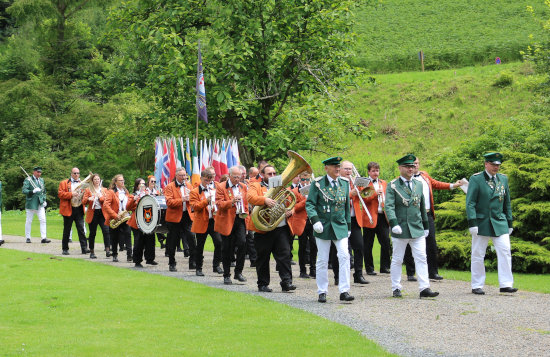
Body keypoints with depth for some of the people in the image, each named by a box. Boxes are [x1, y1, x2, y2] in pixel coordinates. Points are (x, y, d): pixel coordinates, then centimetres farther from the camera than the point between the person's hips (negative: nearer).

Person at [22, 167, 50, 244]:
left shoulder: (41, 180, 14)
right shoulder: (28, 180, -5)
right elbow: (24, 191, -15)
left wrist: (44, 200, 12)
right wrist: (33, 191, -29)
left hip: (40, 204, 4)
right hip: (31, 204, -4)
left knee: (43, 220, -6)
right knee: (29, 221, 3)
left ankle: (43, 238, -7)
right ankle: (28, 238, 13)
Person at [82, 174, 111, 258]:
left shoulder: (104, 190, 13)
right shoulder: (88, 190, 8)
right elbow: (83, 202, 0)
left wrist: (101, 197, -13)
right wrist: (88, 199, -20)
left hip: (103, 213, 1)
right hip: (93, 213, -1)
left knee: (106, 231, -15)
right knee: (92, 233, 3)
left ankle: (107, 250, -19)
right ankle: (92, 252, 13)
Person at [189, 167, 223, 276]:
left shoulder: (213, 190, 14)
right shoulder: (194, 192, -1)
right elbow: (194, 206, -12)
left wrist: (217, 209, 1)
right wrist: (206, 201, -25)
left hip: (214, 221, 3)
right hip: (202, 222, -3)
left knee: (219, 242, -11)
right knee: (200, 246, 5)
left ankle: (216, 265, 2)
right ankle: (198, 268, 16)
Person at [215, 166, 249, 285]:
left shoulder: (243, 187, 12)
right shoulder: (221, 187, -5)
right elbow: (219, 204, -13)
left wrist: (245, 213, 5)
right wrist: (232, 201, -28)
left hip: (240, 219, 3)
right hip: (227, 221, -3)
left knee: (242, 243, -12)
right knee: (227, 249, 2)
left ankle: (238, 272, 0)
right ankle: (227, 275, 12)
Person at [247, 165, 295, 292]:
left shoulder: (281, 187, 22)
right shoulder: (256, 186, 7)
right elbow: (250, 197, -14)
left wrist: (290, 211, -3)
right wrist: (265, 200, -30)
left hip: (281, 228, 3)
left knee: (285, 254, -7)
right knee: (263, 258, 3)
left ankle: (286, 282, -8)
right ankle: (263, 284, 11)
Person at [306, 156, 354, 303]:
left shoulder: (344, 183, 9)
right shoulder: (317, 184, -3)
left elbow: (347, 206, 15)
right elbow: (309, 204, -7)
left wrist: (348, 226, 16)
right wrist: (315, 220, -21)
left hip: (340, 226, 2)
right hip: (323, 227, -2)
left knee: (344, 256, -10)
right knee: (322, 260, 4)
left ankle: (344, 291, -7)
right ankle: (322, 292, 14)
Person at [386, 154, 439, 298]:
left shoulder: (418, 185, 12)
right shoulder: (393, 186, -4)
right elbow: (389, 206, -13)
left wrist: (425, 226, 20)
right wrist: (394, 224, -26)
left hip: (417, 229, 4)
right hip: (400, 230, -4)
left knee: (421, 258, -4)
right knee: (397, 260, 5)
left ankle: (424, 288, -6)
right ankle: (396, 288, 14)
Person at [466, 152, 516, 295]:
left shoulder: (503, 179, 10)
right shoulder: (476, 179, -5)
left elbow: (507, 203, 16)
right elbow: (470, 203, -9)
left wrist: (509, 223, 13)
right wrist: (472, 223, -16)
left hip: (500, 223, 4)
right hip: (482, 223, -4)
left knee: (505, 252, -6)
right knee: (478, 255, 2)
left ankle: (506, 284, -3)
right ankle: (477, 286, 10)